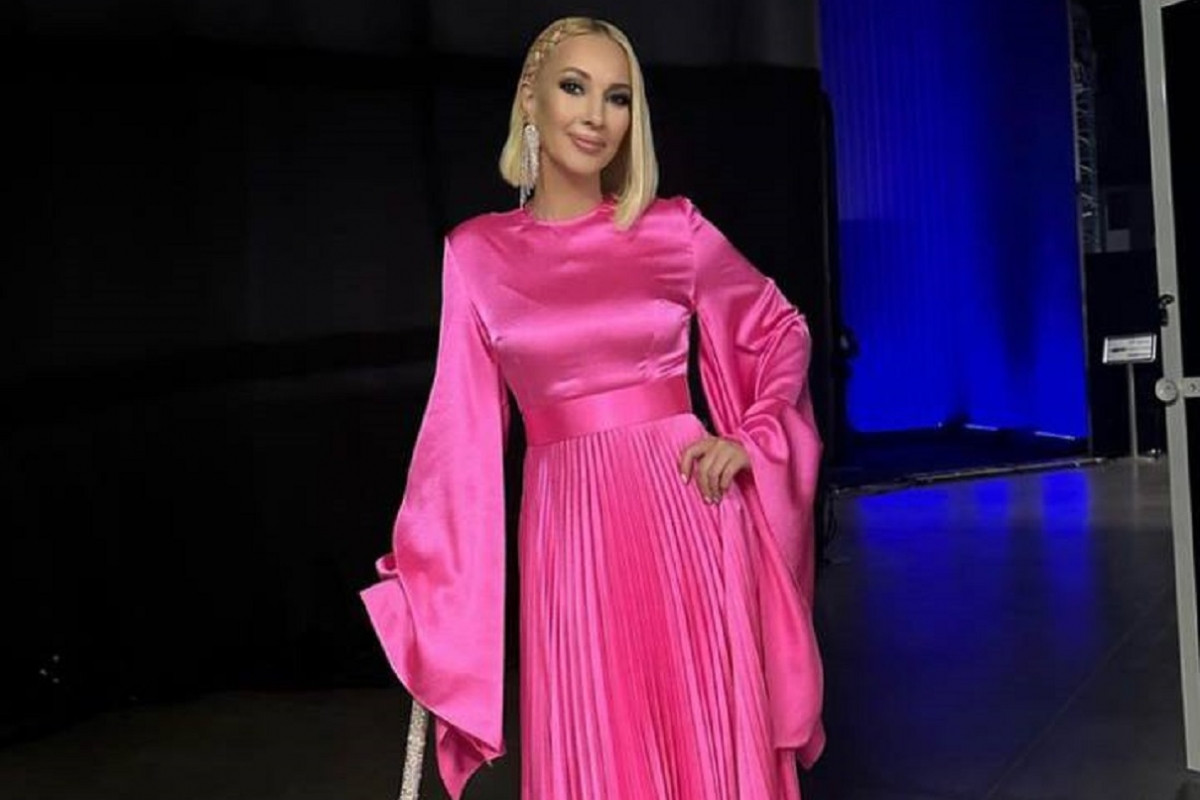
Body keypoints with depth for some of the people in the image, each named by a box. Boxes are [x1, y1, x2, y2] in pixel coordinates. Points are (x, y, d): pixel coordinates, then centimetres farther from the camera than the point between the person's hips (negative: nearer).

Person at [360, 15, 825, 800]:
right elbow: (463, 421, 4)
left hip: (687, 517, 0)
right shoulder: (477, 252, 2)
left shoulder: (675, 228, 1)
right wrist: (417, 578, 3)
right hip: (570, 534, 0)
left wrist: (750, 440, -2)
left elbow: (782, 329, 12)